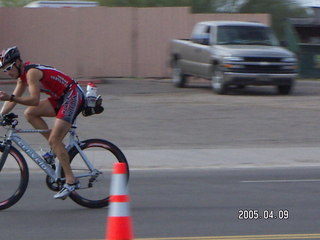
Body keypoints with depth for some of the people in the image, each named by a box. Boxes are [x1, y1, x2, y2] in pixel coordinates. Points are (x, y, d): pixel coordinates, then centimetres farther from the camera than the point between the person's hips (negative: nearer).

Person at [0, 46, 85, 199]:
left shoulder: (31, 72, -19)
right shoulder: (23, 75, 11)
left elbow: (34, 100, -30)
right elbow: (14, 98, 16)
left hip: (73, 96, -10)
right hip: (61, 99, 10)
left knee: (54, 140, -15)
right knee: (29, 113, 3)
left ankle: (71, 182, -14)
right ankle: (57, 148, 6)